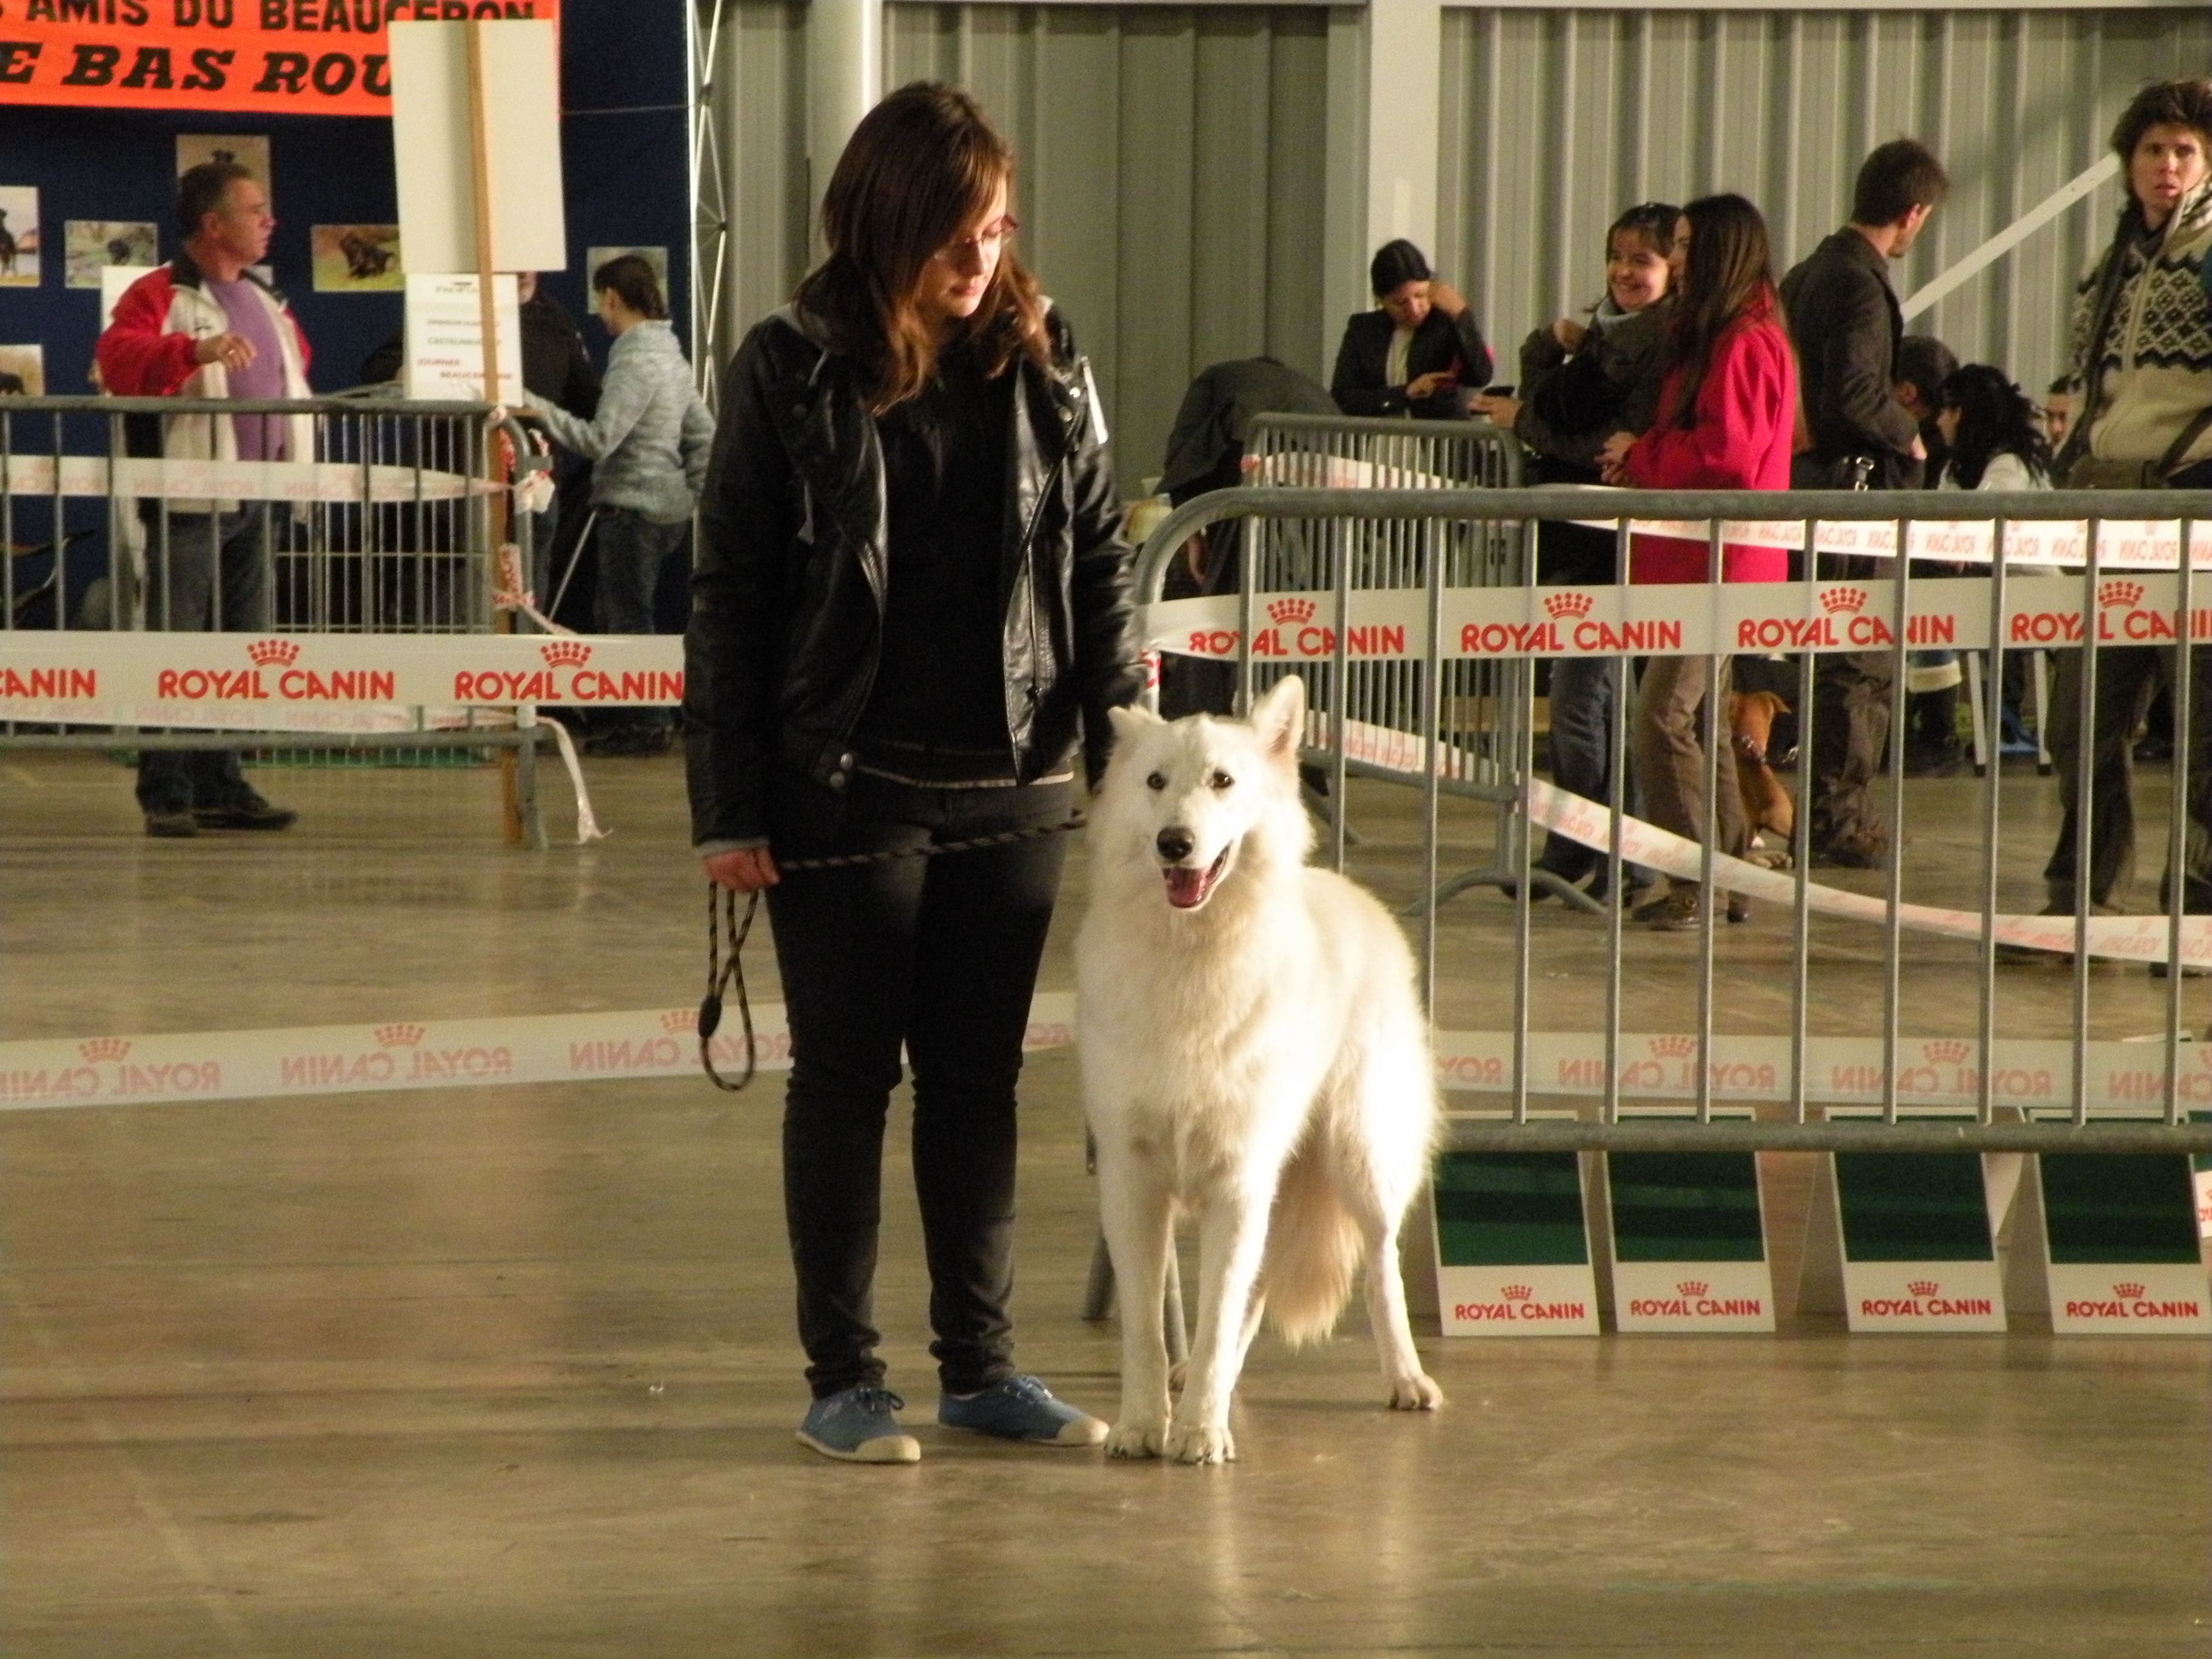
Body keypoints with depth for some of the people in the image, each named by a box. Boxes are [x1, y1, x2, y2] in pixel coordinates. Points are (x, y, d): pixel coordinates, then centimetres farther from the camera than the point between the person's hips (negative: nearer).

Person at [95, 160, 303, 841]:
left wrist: (298, 459, 22)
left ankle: (222, 789, 16)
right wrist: (196, 350, -39)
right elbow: (118, 358, -24)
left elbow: (293, 371, 34)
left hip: (255, 502, 8)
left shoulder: (267, 302, 19)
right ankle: (166, 796, -4)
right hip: (191, 499, -8)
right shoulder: (159, 295, -6)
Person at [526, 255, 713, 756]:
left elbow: (599, 439, -23)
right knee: (611, 616, 17)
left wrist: (543, 413, -18)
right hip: (669, 505, 10)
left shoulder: (635, 361, -16)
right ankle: (635, 719, 19)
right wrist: (692, 492, 19)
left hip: (633, 508, -10)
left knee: (628, 619, -3)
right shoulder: (670, 354, 14)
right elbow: (704, 434, 18)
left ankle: (647, 725, 0)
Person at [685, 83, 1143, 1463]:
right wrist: (729, 810, -7)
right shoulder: (794, 370, -5)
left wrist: (1128, 748, -2)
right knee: (847, 1076, 5)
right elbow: (732, 597, -4)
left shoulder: (1044, 362, 3)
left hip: (1014, 786, 3)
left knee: (981, 1079, 10)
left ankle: (982, 1364, 18)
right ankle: (843, 1377, 12)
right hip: (846, 787, -3)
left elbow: (1101, 566, 7)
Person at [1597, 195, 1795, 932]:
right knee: (1697, 717, 14)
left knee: (1661, 719, -13)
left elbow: (1727, 455, -21)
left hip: (1719, 560, -11)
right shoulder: (1712, 338, 19)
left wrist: (1641, 454, -9)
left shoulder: (1742, 344, -14)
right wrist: (1643, 463, 6)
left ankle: (1698, 883, -10)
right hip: (1699, 560, 11)